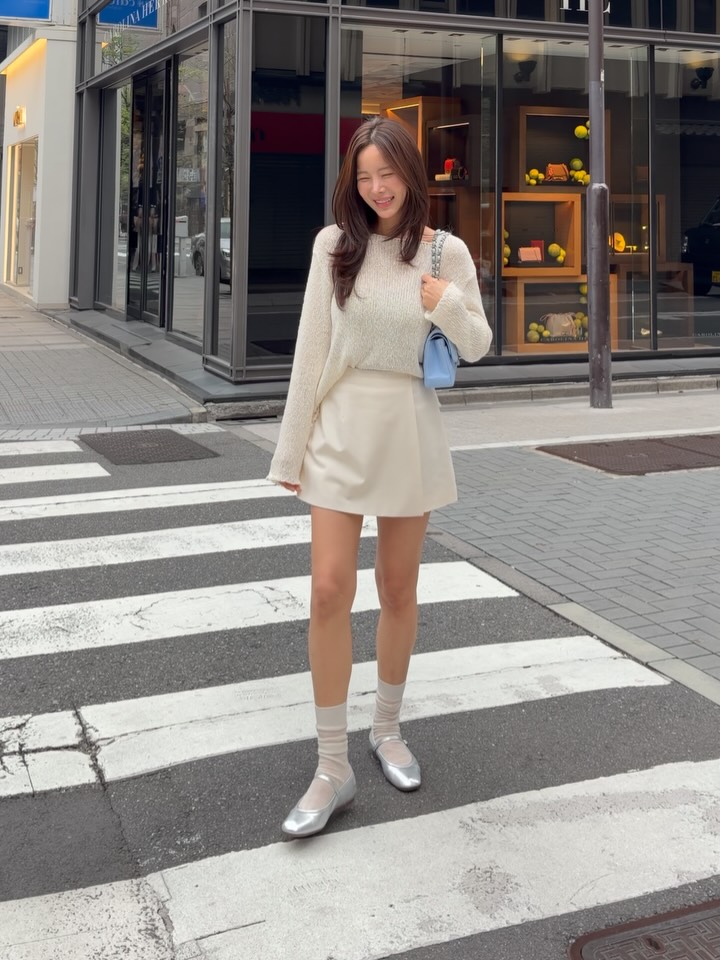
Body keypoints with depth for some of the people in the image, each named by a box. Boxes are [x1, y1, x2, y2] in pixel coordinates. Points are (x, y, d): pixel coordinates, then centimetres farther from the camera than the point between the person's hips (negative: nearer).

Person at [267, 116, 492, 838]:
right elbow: (311, 347, 0)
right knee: (329, 590, -6)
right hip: (341, 429, -1)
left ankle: (387, 730, 32)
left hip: (409, 433, 1)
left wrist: (448, 305, -15)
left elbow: (477, 347, 7)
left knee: (398, 592, 11)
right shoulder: (335, 244, -1)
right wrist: (293, 447, 0)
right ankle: (332, 768, 4)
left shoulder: (446, 253, 1)